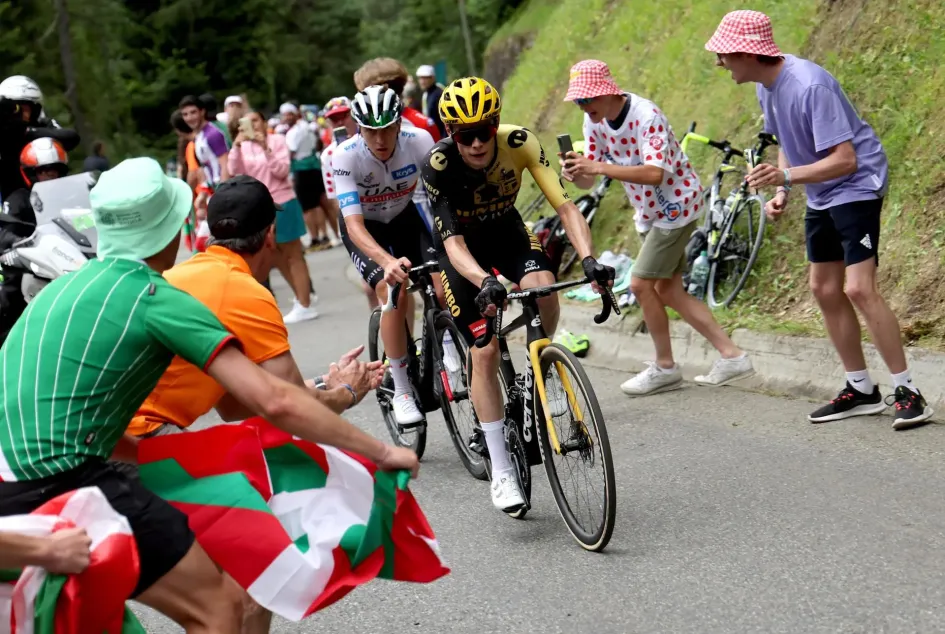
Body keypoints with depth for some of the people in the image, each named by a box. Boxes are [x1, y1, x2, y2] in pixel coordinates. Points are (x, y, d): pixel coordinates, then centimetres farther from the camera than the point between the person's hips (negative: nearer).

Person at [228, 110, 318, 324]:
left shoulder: (277, 140, -6)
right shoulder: (244, 146, 5)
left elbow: (282, 171, -15)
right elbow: (235, 172, -9)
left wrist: (265, 148, -24)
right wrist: (236, 146, -21)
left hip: (282, 203, -5)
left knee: (293, 255, -2)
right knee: (278, 257, 14)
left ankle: (305, 305, -1)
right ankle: (301, 297, 27)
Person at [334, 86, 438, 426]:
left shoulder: (420, 141, -27)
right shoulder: (345, 157, -32)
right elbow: (354, 225, -38)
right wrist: (388, 262, -55)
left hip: (404, 217, 2)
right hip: (365, 227, -2)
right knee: (394, 293, -25)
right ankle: (401, 391, -13)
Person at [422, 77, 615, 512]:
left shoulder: (520, 142, -25)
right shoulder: (438, 164, -30)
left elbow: (565, 206, -27)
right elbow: (454, 242, -33)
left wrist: (588, 258, -44)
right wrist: (484, 282, -52)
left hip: (509, 234, 2)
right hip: (464, 251, -1)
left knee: (542, 285, -32)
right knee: (485, 351, -12)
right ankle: (500, 470, -4)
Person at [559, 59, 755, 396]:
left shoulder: (646, 116, -26)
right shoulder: (595, 121, -3)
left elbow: (655, 173, -37)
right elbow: (589, 182, -4)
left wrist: (599, 167, -42)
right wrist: (575, 173, -28)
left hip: (676, 204, -9)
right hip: (650, 212, 9)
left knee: (641, 284, -12)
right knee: (667, 290, 9)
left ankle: (665, 367, 4)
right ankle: (731, 356, 14)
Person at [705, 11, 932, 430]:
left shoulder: (809, 87, -28)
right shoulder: (766, 88, 1)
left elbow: (845, 160, -31)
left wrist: (787, 177, -41)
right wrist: (781, 194, -1)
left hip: (856, 186, -9)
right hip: (820, 195, 10)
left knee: (858, 289, -18)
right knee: (825, 290, 10)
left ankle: (907, 392, -10)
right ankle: (861, 390, 19)